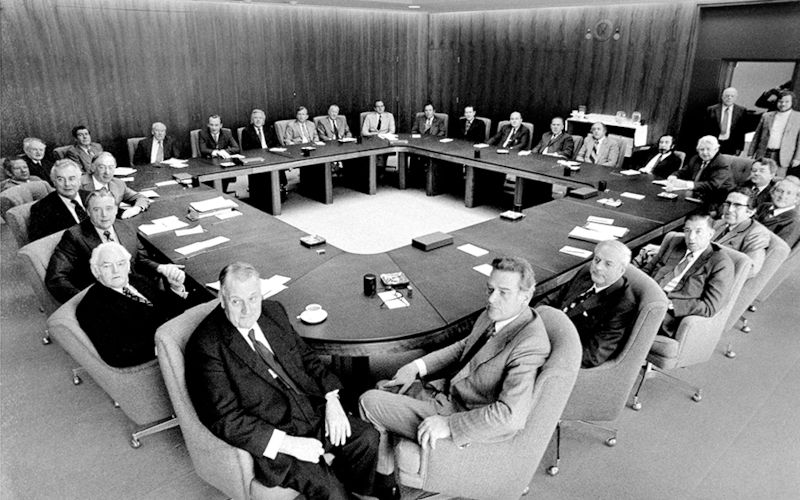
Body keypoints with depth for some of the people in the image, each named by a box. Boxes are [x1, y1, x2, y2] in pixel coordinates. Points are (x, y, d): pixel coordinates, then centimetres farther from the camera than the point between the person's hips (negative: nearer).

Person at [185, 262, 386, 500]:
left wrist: (332, 400, -4)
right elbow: (225, 420, -18)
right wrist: (287, 443, -23)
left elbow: (306, 356, 12)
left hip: (310, 409, 6)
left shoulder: (273, 311, 3)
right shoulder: (206, 346, -17)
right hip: (267, 440, -6)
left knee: (367, 438, -5)